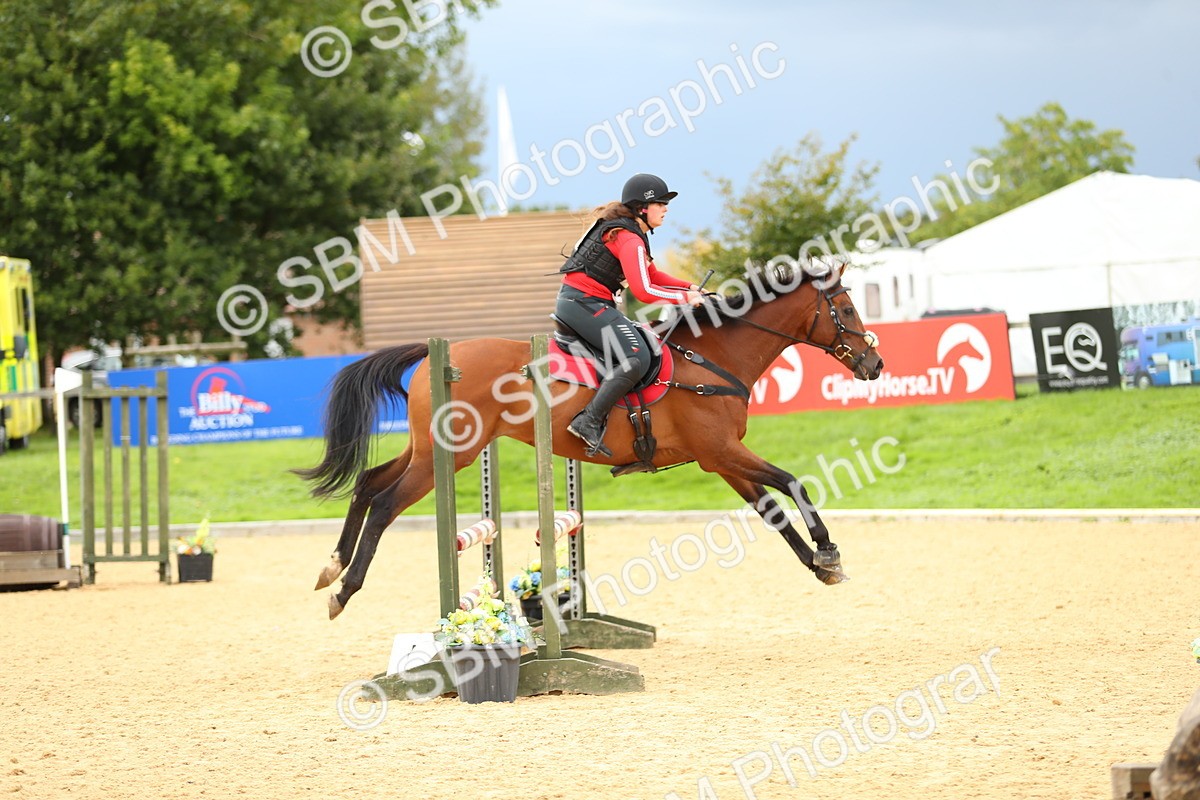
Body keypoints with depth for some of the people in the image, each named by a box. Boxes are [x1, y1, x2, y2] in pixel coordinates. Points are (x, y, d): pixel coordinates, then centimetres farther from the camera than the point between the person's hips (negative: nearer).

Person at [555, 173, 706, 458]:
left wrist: (691, 288, 15)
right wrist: (685, 298, -12)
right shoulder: (629, 239, -15)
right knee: (637, 357, -21)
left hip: (575, 300, 11)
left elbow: (651, 275, 27)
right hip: (585, 303, -11)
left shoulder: (631, 232, 18)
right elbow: (643, 291, -24)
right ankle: (590, 421, -24)